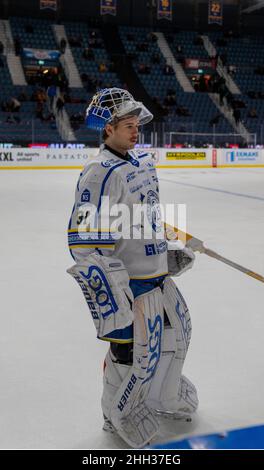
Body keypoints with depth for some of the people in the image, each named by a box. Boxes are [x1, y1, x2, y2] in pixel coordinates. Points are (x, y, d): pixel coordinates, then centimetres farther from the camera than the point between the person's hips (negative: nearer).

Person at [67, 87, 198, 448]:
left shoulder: (142, 160, 8)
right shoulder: (100, 172, -20)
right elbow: (86, 241, -24)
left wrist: (171, 248, 24)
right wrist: (108, 290, -25)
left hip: (158, 273, 9)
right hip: (130, 282, -9)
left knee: (177, 331, 21)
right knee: (133, 351, 1)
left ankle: (165, 396, 44)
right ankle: (118, 414, 28)